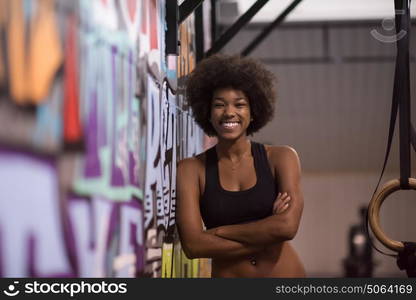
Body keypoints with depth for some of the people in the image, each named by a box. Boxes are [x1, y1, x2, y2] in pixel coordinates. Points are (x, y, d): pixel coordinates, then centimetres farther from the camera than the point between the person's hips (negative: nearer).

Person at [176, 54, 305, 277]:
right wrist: (266, 231, -12)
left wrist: (217, 231, -8)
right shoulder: (191, 169, 0)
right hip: (226, 275, 0)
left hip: (284, 272, 0)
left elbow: (287, 226, -11)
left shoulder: (280, 158, 2)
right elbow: (193, 245, -10)